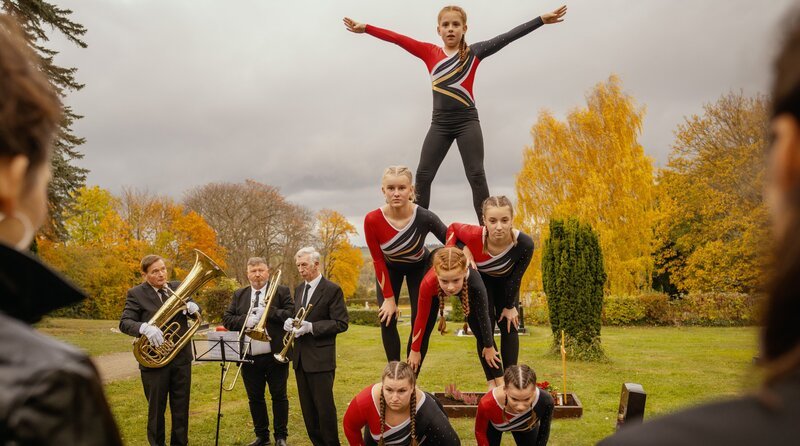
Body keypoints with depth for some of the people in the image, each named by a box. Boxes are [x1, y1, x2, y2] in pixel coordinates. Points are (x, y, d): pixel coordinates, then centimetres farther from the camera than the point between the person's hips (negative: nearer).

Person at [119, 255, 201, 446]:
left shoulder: (179, 287, 5)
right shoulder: (136, 293, -6)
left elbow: (196, 313, 9)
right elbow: (124, 323, -13)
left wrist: (192, 307, -15)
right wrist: (145, 327, -33)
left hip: (181, 358, 3)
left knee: (181, 408, 12)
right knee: (156, 410, 10)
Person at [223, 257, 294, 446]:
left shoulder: (281, 291, -1)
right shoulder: (239, 294, 11)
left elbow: (292, 315, -12)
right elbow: (227, 319, 5)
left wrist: (268, 311, -21)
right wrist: (245, 320, -13)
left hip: (275, 356, -3)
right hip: (249, 358, 4)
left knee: (279, 396, 5)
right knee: (255, 398, 12)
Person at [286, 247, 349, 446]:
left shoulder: (332, 289, -9)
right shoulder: (299, 289, 13)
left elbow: (341, 323, -13)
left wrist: (311, 327, -21)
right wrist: (290, 322, -3)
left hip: (320, 357, -7)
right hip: (300, 357, 7)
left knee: (324, 406, -3)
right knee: (308, 408, 12)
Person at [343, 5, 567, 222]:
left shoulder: (474, 52, 5)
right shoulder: (430, 52, 9)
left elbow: (506, 38, 0)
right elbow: (398, 39, 5)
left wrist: (542, 20, -5)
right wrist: (365, 28, 1)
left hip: (467, 120, -2)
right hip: (439, 123, 2)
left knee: (476, 175, -5)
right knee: (423, 175, -3)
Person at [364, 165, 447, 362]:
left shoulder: (425, 217, -34)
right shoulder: (372, 220, -31)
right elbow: (378, 260, -18)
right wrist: (389, 297, -15)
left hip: (419, 267, -1)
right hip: (389, 269, 1)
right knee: (387, 321, -7)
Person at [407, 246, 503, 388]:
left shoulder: (475, 284, -45)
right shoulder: (428, 284, -44)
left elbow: (483, 317, -28)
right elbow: (421, 319, -27)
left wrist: (489, 347, -13)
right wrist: (415, 351, -15)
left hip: (467, 288, 0)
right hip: (436, 291, 0)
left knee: (481, 331, -5)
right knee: (422, 331, -6)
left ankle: (497, 382, 6)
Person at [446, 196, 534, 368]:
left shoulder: (525, 243, -38)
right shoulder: (475, 236, -42)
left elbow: (516, 277, -20)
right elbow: (452, 228, -18)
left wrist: (510, 306, -7)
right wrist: (464, 250, -35)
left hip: (506, 281, 1)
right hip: (480, 279, -1)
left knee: (509, 326, 3)